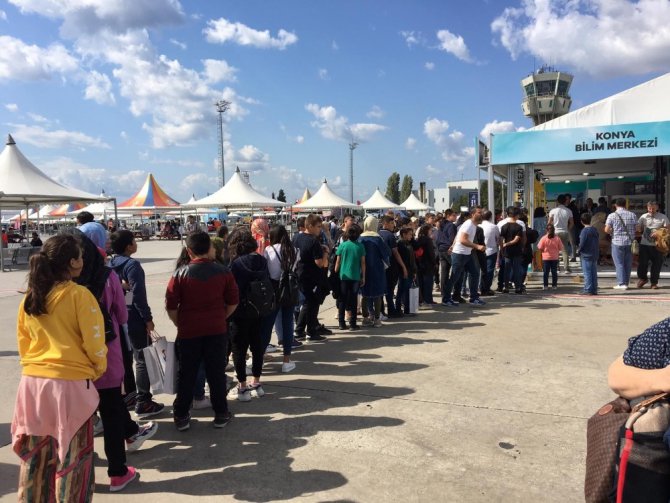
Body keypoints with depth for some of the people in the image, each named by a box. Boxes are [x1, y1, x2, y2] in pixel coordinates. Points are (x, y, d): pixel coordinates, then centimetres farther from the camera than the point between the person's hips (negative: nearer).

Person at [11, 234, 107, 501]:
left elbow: (23, 341, 13)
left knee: (35, 453, 19)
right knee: (71, 456, 8)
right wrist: (99, 369, 3)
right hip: (70, 383, -6)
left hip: (33, 381, 6)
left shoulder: (30, 297, 5)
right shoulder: (79, 294, -13)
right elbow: (93, 341, -13)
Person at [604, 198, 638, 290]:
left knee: (619, 263, 2)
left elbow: (607, 230, -11)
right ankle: (626, 283, 16)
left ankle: (621, 283, -2)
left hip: (617, 242, -3)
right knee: (628, 263, 10)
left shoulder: (612, 215, -7)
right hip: (630, 242, 3)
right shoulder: (632, 215, 2)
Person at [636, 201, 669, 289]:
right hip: (644, 244, 1)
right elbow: (639, 229, 11)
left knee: (657, 264, 5)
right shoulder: (643, 217, 6)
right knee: (642, 263, -1)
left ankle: (654, 282, 18)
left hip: (657, 245, -1)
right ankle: (642, 278, 22)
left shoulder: (663, 217, 2)